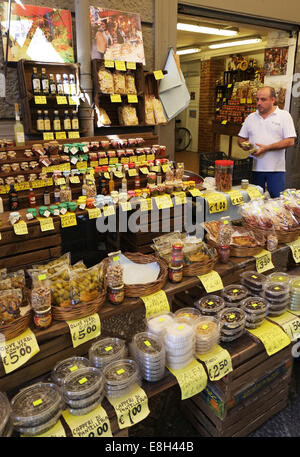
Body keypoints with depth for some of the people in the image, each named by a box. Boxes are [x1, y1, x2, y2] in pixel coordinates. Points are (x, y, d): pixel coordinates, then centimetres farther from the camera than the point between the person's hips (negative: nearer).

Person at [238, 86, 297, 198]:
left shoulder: (284, 116, 0)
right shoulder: (250, 117, 12)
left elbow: (290, 141, -8)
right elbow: (241, 138, 16)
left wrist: (267, 148, -17)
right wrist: (243, 145, -8)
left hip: (276, 169, -3)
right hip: (255, 167, 3)